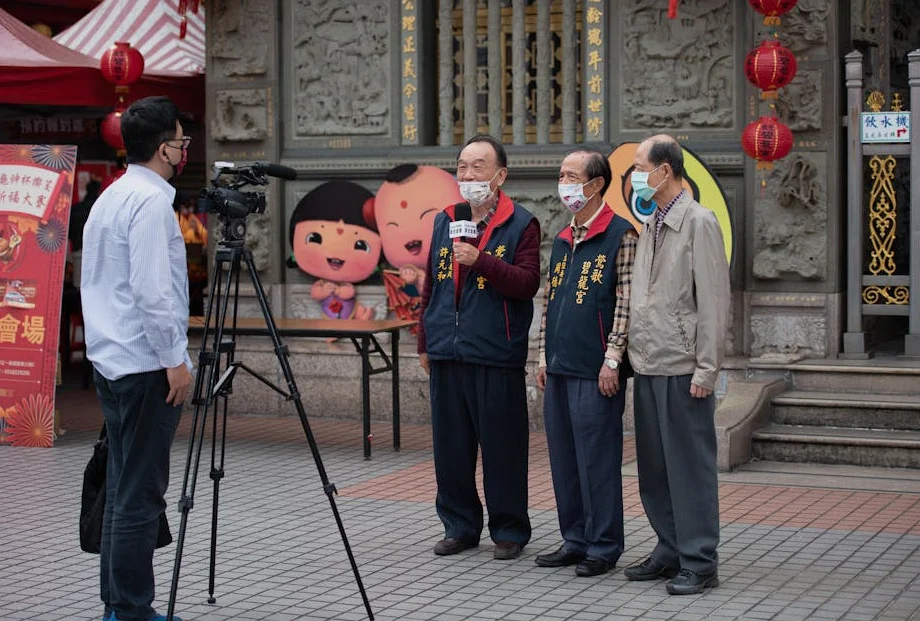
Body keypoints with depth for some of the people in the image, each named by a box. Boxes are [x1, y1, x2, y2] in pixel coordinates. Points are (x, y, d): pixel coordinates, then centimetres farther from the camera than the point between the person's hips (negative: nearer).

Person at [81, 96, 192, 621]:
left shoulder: (109, 197, 15)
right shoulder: (151, 201, -14)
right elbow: (152, 291, -21)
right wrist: (175, 360, -15)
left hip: (111, 361, 10)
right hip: (146, 366, -10)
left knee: (123, 488, 12)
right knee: (140, 494, -7)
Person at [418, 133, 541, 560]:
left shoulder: (521, 225, -3)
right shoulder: (444, 221, 14)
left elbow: (528, 284, -14)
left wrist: (481, 260, -24)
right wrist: (424, 342, 18)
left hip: (497, 358, -5)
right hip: (447, 357, 5)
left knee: (502, 449, 1)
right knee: (451, 448, 10)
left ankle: (509, 530, 13)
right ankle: (460, 527, 22)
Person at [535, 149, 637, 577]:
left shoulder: (619, 235, -8)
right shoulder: (563, 240, 16)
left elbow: (626, 303, -12)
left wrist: (612, 360, -16)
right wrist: (544, 358, 15)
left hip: (595, 372, -8)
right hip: (559, 369, 8)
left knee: (597, 458, -3)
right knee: (564, 458, 12)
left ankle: (603, 547, 6)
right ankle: (575, 540, 22)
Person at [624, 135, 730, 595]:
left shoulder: (698, 222, -9)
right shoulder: (650, 226, 15)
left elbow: (713, 300, -12)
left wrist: (706, 369, -15)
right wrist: (633, 353, 11)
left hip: (682, 368, -8)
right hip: (648, 366, 8)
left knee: (689, 466, -3)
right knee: (654, 467, 12)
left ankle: (699, 562, 4)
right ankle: (670, 551, 22)